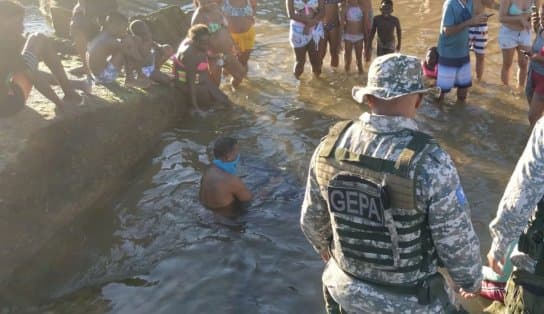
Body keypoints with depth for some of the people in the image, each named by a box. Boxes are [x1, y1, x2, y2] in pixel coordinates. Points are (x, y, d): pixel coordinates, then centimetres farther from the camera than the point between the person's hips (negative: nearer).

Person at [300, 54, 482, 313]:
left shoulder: (331, 146, -15)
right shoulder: (431, 162, -29)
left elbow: (312, 218, 0)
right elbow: (456, 242, -19)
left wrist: (323, 245, 22)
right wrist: (471, 279, 3)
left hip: (346, 288, 4)